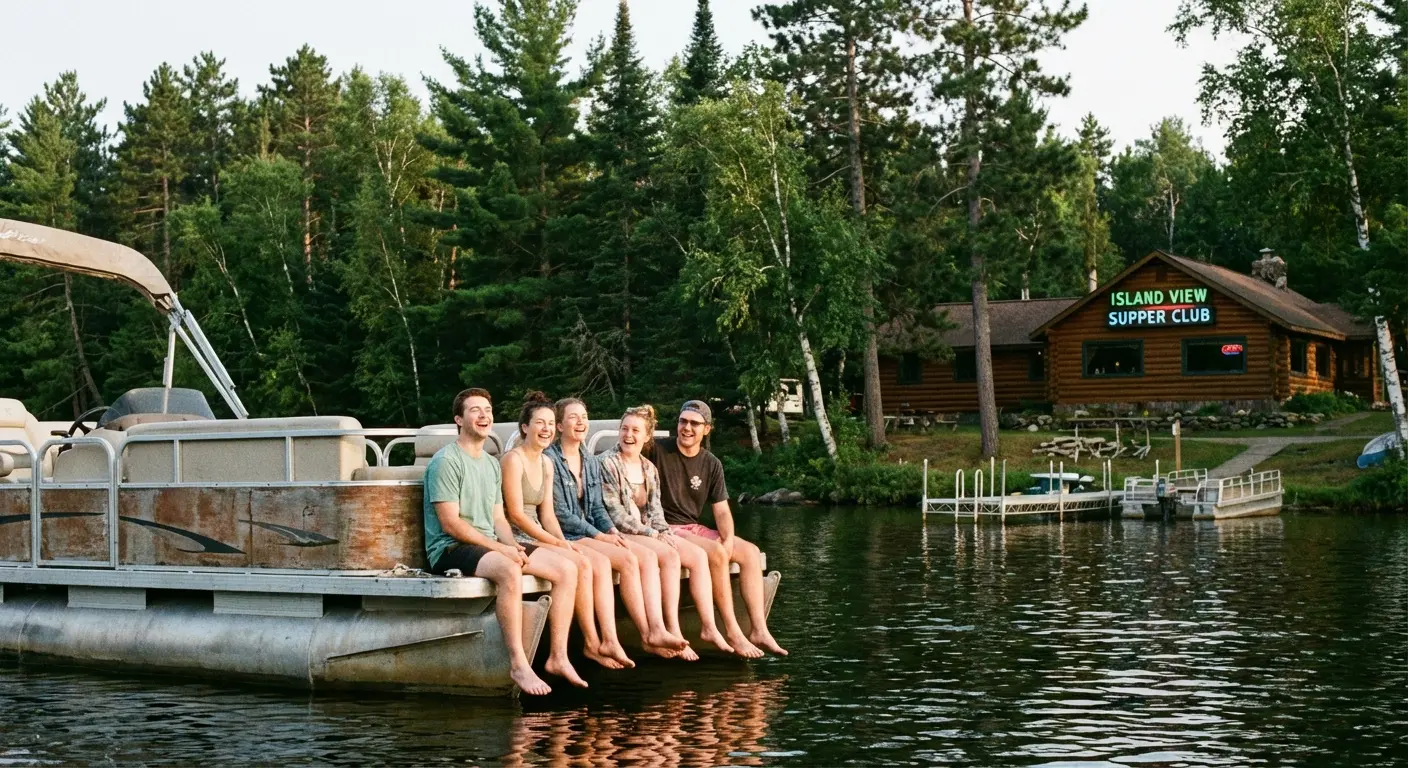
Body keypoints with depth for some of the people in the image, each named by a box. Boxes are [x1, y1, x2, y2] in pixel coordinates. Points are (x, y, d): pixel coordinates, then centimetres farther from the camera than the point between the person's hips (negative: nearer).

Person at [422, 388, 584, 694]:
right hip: (451, 550, -9)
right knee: (509, 571, -39)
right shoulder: (446, 461, -8)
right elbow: (450, 523, -15)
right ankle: (518, 664, -35)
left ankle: (558, 657, -4)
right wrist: (500, 548, -17)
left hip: (490, 546, 9)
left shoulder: (491, 464, 19)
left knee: (567, 570, -7)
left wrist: (512, 546, -4)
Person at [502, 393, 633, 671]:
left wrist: (563, 541, -6)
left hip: (538, 538, 8)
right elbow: (516, 514, -15)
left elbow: (547, 513, 13)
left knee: (600, 561, -12)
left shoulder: (546, 463, 15)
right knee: (581, 565, -25)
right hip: (516, 540, -8)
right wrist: (556, 543, -15)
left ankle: (609, 640, -19)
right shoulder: (513, 459, -11)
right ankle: (591, 643, -13)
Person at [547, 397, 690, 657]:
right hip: (566, 537, -8)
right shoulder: (551, 460, -8)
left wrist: (612, 531, -5)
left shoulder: (592, 463, 17)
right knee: (628, 559, -26)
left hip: (593, 533, 8)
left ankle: (657, 629, -26)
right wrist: (599, 536, -16)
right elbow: (560, 513, -13)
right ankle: (647, 636, -20)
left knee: (648, 555, -15)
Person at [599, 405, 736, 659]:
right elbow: (615, 515, -13)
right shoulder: (608, 464, -7)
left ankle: (709, 627, -14)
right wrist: (653, 534, -16)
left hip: (649, 532, 7)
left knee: (698, 555, -12)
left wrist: (666, 533, -9)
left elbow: (655, 509, 12)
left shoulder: (649, 468, 15)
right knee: (671, 556, -30)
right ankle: (673, 632, -29)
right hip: (620, 534, -7)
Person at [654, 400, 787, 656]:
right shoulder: (657, 451, -7)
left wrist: (728, 540, -14)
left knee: (750, 552, -8)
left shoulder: (712, 465, 9)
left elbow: (722, 511, 7)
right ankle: (732, 632, -25)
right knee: (716, 554, -29)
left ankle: (759, 630, -13)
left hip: (694, 528, 7)